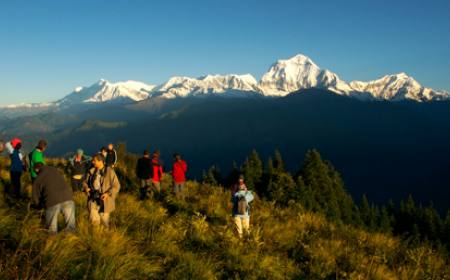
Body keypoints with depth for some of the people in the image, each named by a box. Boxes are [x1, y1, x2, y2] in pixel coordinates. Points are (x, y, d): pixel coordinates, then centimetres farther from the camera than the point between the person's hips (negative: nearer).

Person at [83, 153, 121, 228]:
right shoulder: (92, 171, 5)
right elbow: (85, 182, 18)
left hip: (104, 200, -3)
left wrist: (108, 194, -22)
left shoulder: (110, 171, -8)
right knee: (94, 220, -5)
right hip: (93, 199, 3)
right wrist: (86, 188, -4)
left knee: (104, 220, 2)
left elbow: (116, 186, -8)